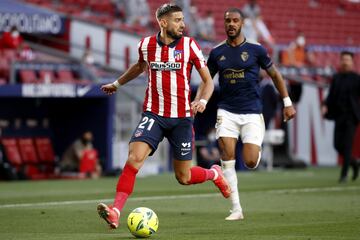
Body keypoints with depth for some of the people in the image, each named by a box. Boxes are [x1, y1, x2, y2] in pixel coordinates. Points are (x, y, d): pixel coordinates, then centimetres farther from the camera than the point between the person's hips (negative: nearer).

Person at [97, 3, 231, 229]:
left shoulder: (189, 45, -5)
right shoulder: (146, 45, 1)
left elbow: (208, 81, 0)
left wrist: (202, 101, -19)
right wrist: (117, 84, 34)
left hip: (182, 117, -1)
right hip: (154, 115, 1)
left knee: (184, 177, 5)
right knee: (135, 157, -23)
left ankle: (214, 174, 38)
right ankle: (116, 211, -25)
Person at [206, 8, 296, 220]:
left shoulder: (256, 50, -1)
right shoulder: (217, 52, 4)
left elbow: (275, 75, 10)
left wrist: (287, 103, 8)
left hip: (252, 113, -1)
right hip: (227, 112, 2)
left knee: (250, 162, -11)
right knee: (227, 159, -14)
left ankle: (258, 148, 29)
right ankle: (236, 209, -7)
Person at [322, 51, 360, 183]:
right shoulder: (336, 78, 11)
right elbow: (331, 95, 11)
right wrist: (325, 106, -6)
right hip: (339, 115, 4)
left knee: (347, 145, -10)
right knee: (338, 145, 2)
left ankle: (344, 173, -5)